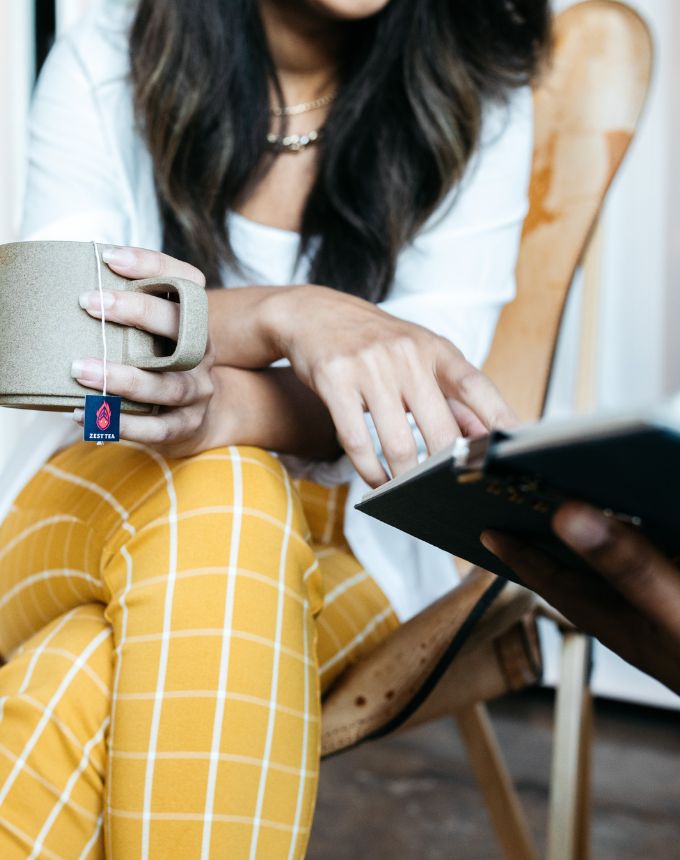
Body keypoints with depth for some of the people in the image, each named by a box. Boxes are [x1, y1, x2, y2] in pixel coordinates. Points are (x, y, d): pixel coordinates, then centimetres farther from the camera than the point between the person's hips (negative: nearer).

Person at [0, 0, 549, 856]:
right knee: (212, 498, -37)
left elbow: (412, 389, -14)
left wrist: (228, 408, -37)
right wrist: (286, 315, -35)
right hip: (93, 498, 1)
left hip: (341, 536, 0)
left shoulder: (476, 91, -2)